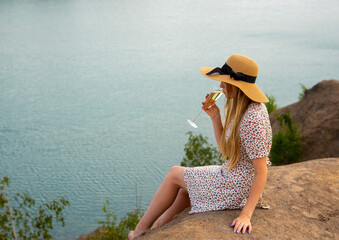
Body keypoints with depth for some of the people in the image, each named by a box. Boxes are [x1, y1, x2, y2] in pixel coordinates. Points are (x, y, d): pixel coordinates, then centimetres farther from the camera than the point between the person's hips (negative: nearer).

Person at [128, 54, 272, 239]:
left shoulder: (252, 120, -28)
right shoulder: (242, 109, 3)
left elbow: (261, 171, -26)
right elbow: (225, 149, 8)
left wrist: (246, 214, -27)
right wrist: (215, 117, -4)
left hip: (236, 188, -9)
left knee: (175, 174, 7)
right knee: (187, 183, 25)